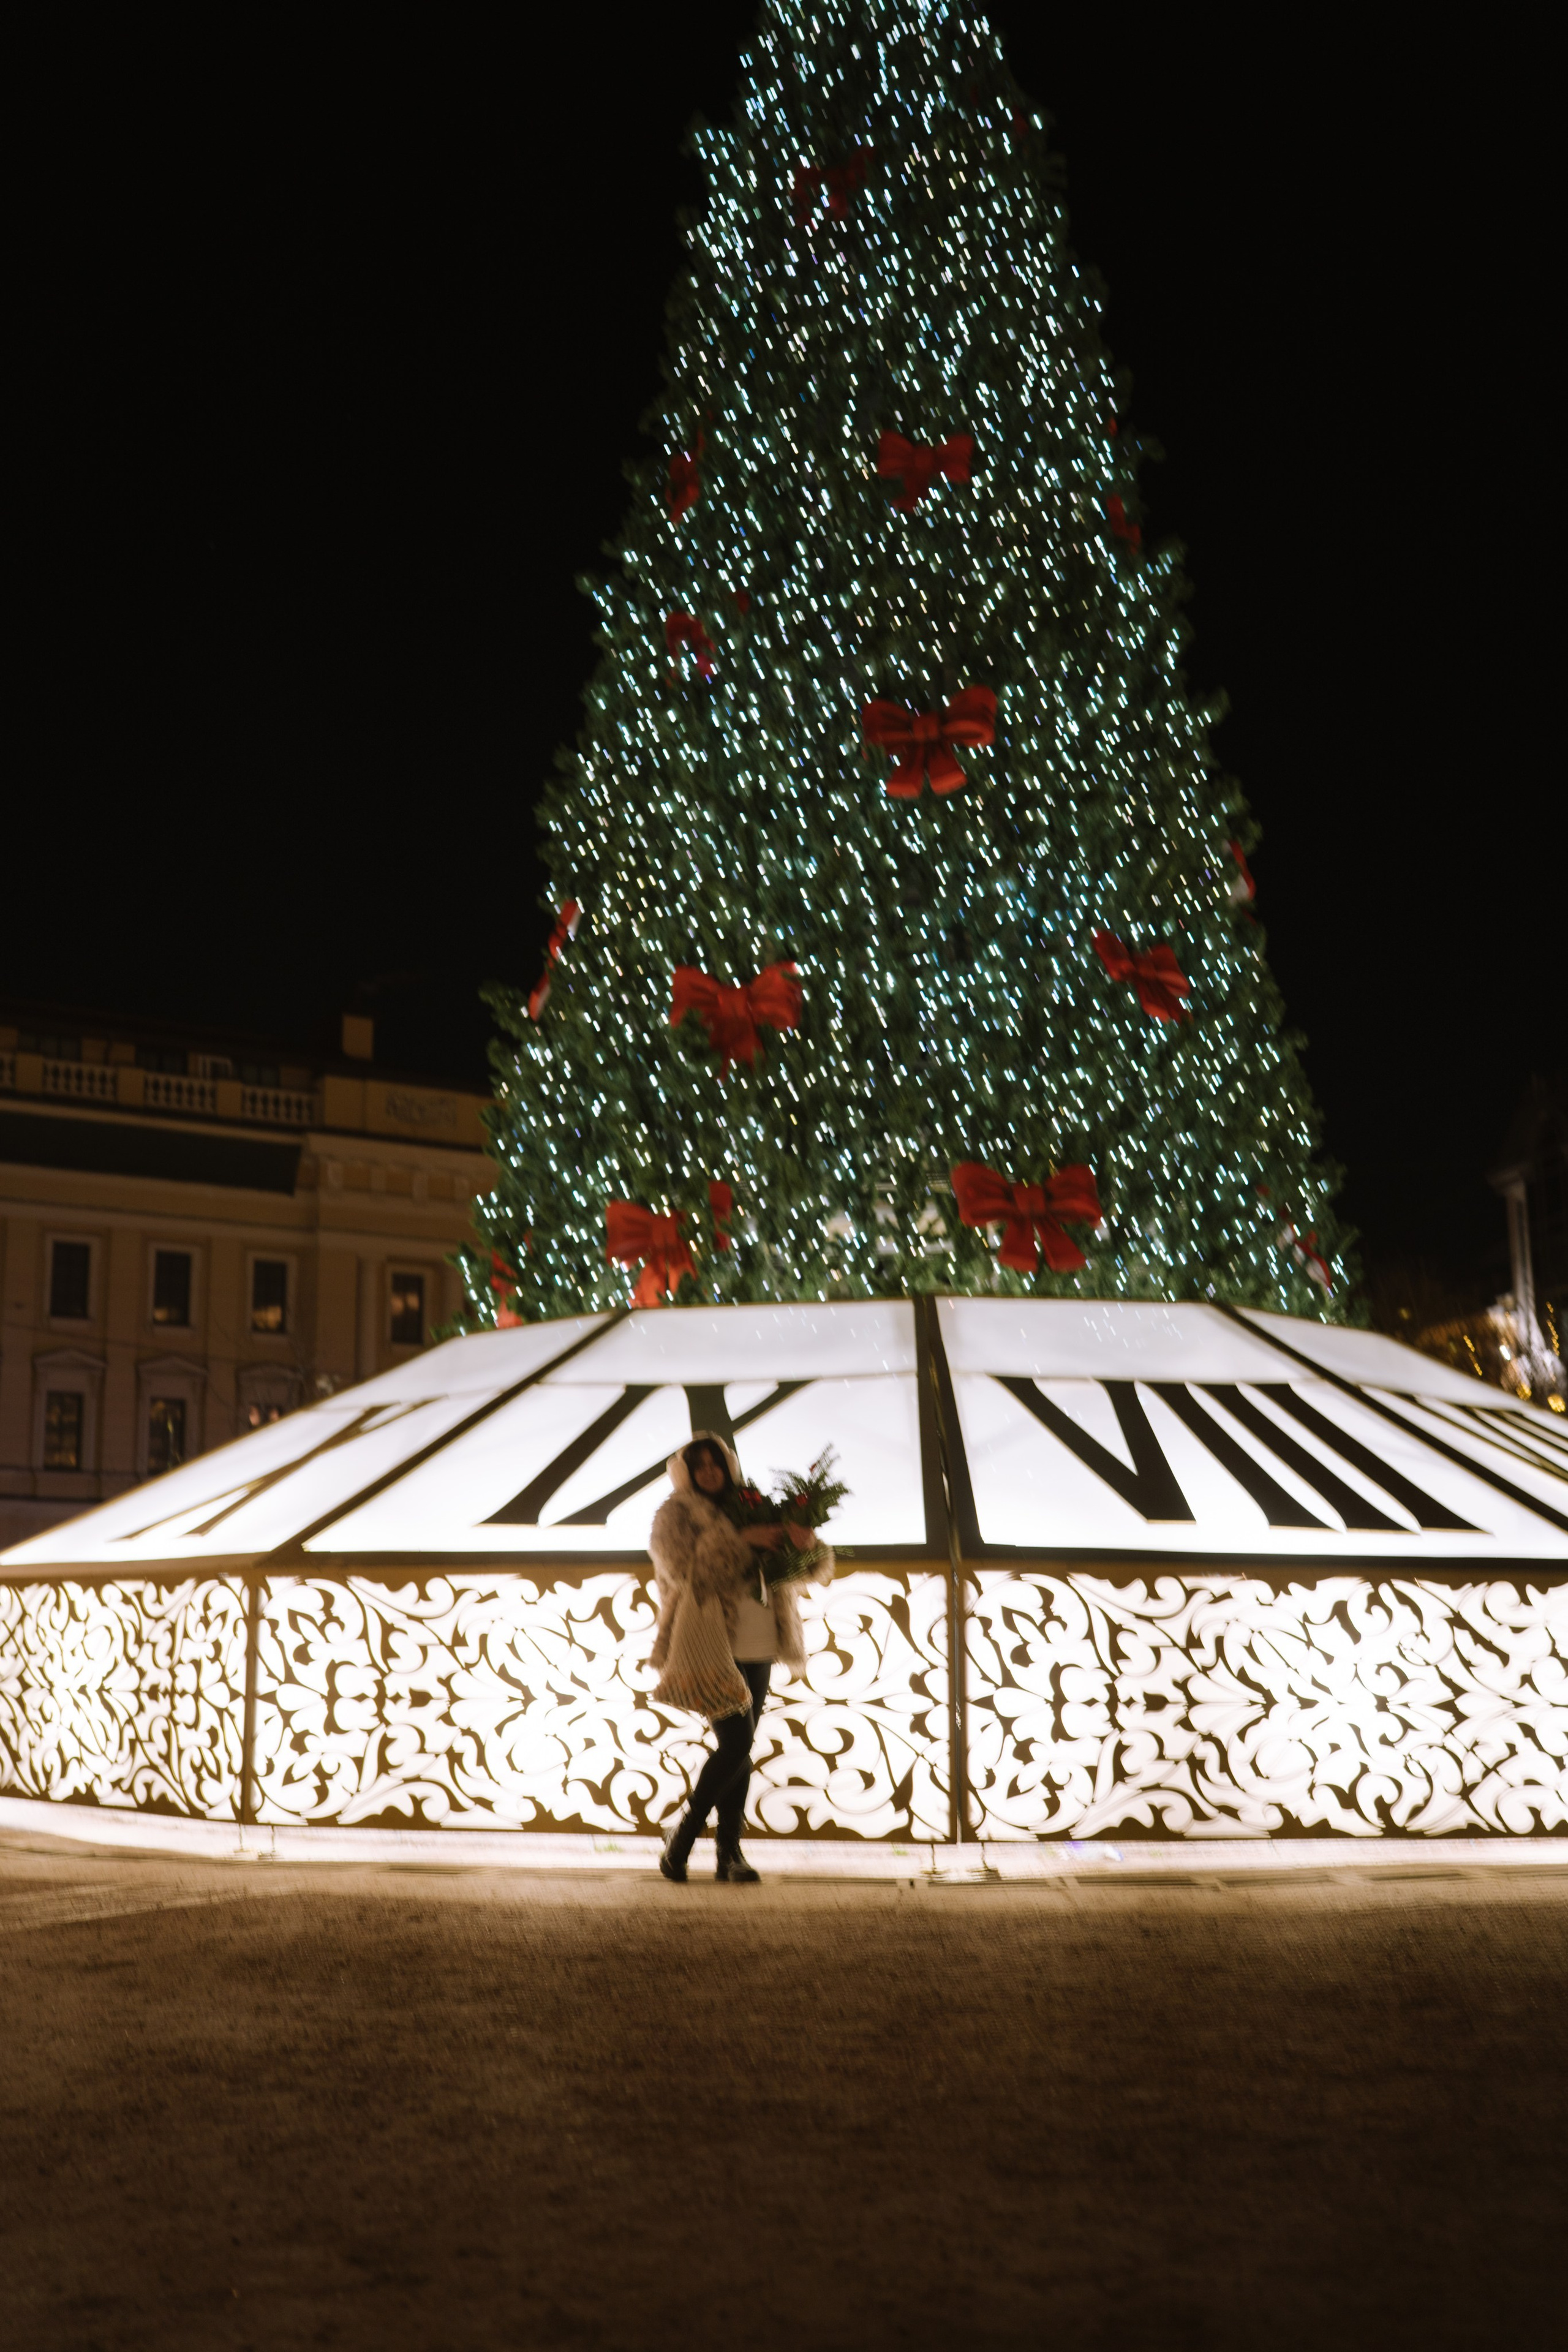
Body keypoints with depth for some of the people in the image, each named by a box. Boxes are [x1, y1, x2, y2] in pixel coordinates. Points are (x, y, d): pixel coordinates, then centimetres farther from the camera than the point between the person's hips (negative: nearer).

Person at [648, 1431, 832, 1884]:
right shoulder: (675, 1516, 1)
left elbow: (812, 1567, 13)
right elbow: (686, 1567, -18)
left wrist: (802, 1540, -10)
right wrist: (742, 1541, -20)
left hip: (756, 1648, 6)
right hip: (711, 1646, -6)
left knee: (739, 1746, 7)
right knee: (736, 1742, -14)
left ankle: (730, 1853, 12)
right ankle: (680, 1842, -1)